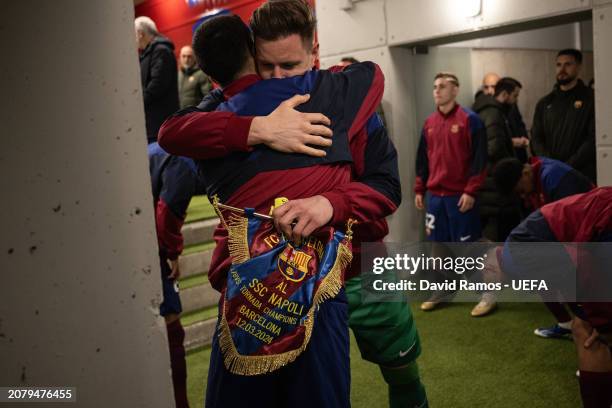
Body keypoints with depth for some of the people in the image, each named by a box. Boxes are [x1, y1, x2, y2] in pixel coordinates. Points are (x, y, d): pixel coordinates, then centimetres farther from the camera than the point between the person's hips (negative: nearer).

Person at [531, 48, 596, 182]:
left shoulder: (591, 99, 2)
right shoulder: (545, 103, 15)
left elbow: (594, 139, -6)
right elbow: (536, 138, 10)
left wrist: (569, 166, -15)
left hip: (582, 174, -3)